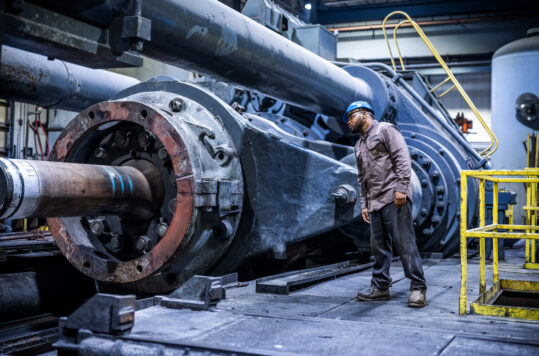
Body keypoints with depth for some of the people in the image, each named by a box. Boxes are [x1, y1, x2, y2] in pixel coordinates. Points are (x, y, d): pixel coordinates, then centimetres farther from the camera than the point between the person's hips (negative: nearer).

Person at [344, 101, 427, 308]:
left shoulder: (385, 130, 2)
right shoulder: (359, 146, 26)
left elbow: (402, 158, -9)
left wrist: (401, 188, -18)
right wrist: (364, 204, 18)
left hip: (394, 198, -8)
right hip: (375, 203, 8)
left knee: (404, 242, -10)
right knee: (378, 246, 7)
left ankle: (418, 288, -7)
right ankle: (380, 287, 14)